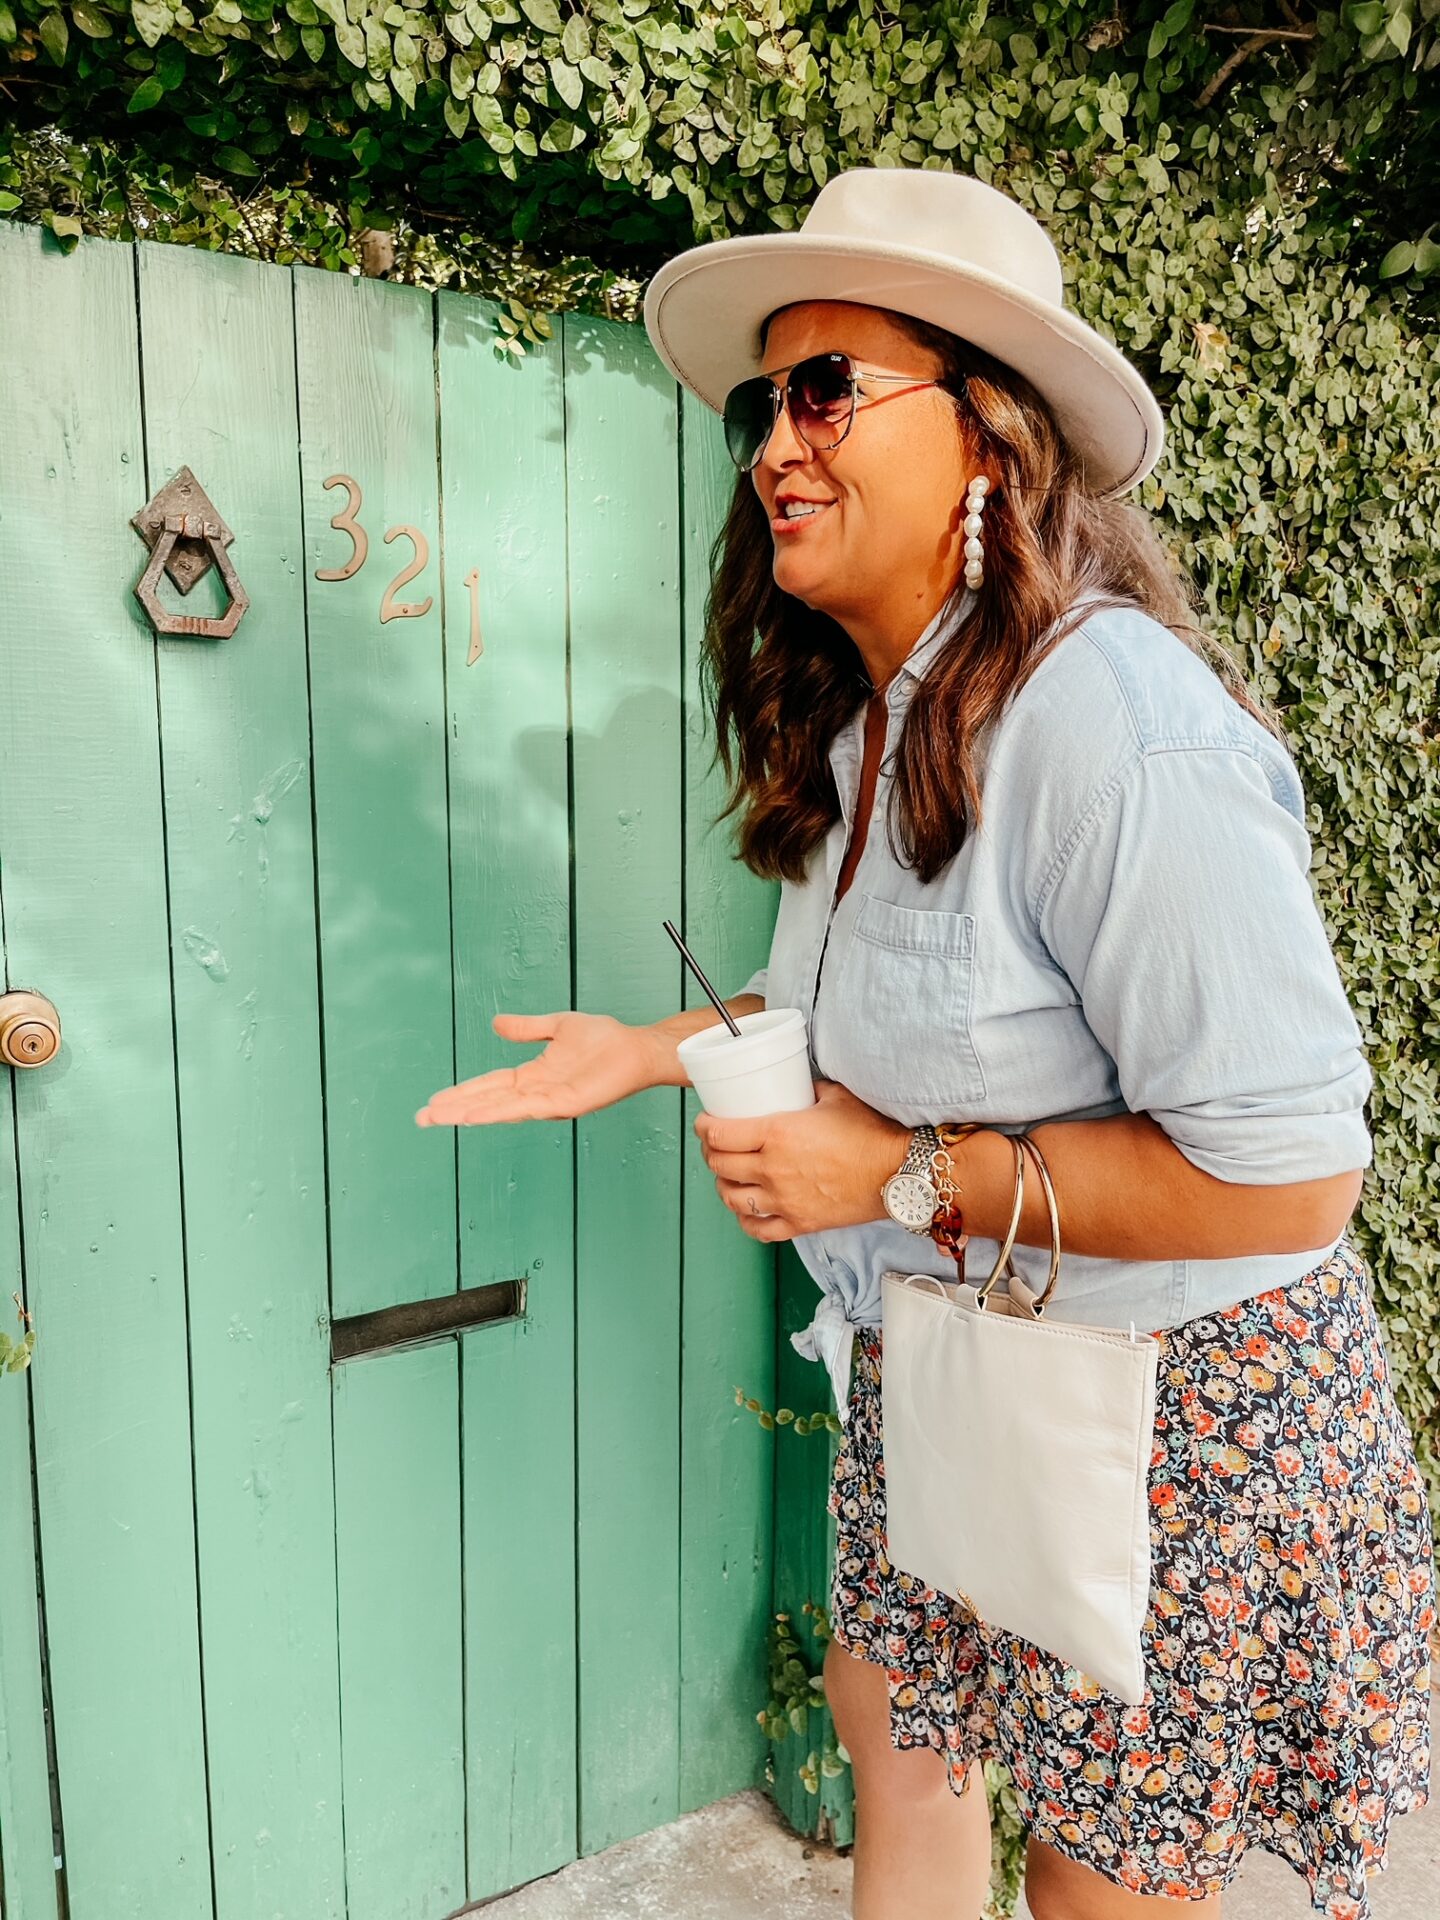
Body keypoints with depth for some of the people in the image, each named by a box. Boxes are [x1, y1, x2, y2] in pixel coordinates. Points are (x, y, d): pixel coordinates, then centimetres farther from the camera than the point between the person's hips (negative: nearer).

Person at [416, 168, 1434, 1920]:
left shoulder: (1122, 731, -28)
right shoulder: (864, 721, 2)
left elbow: (1285, 1173, -27)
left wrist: (898, 1173, -25)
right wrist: (661, 1050, 6)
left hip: (1169, 1399, -7)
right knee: (896, 1732, 25)